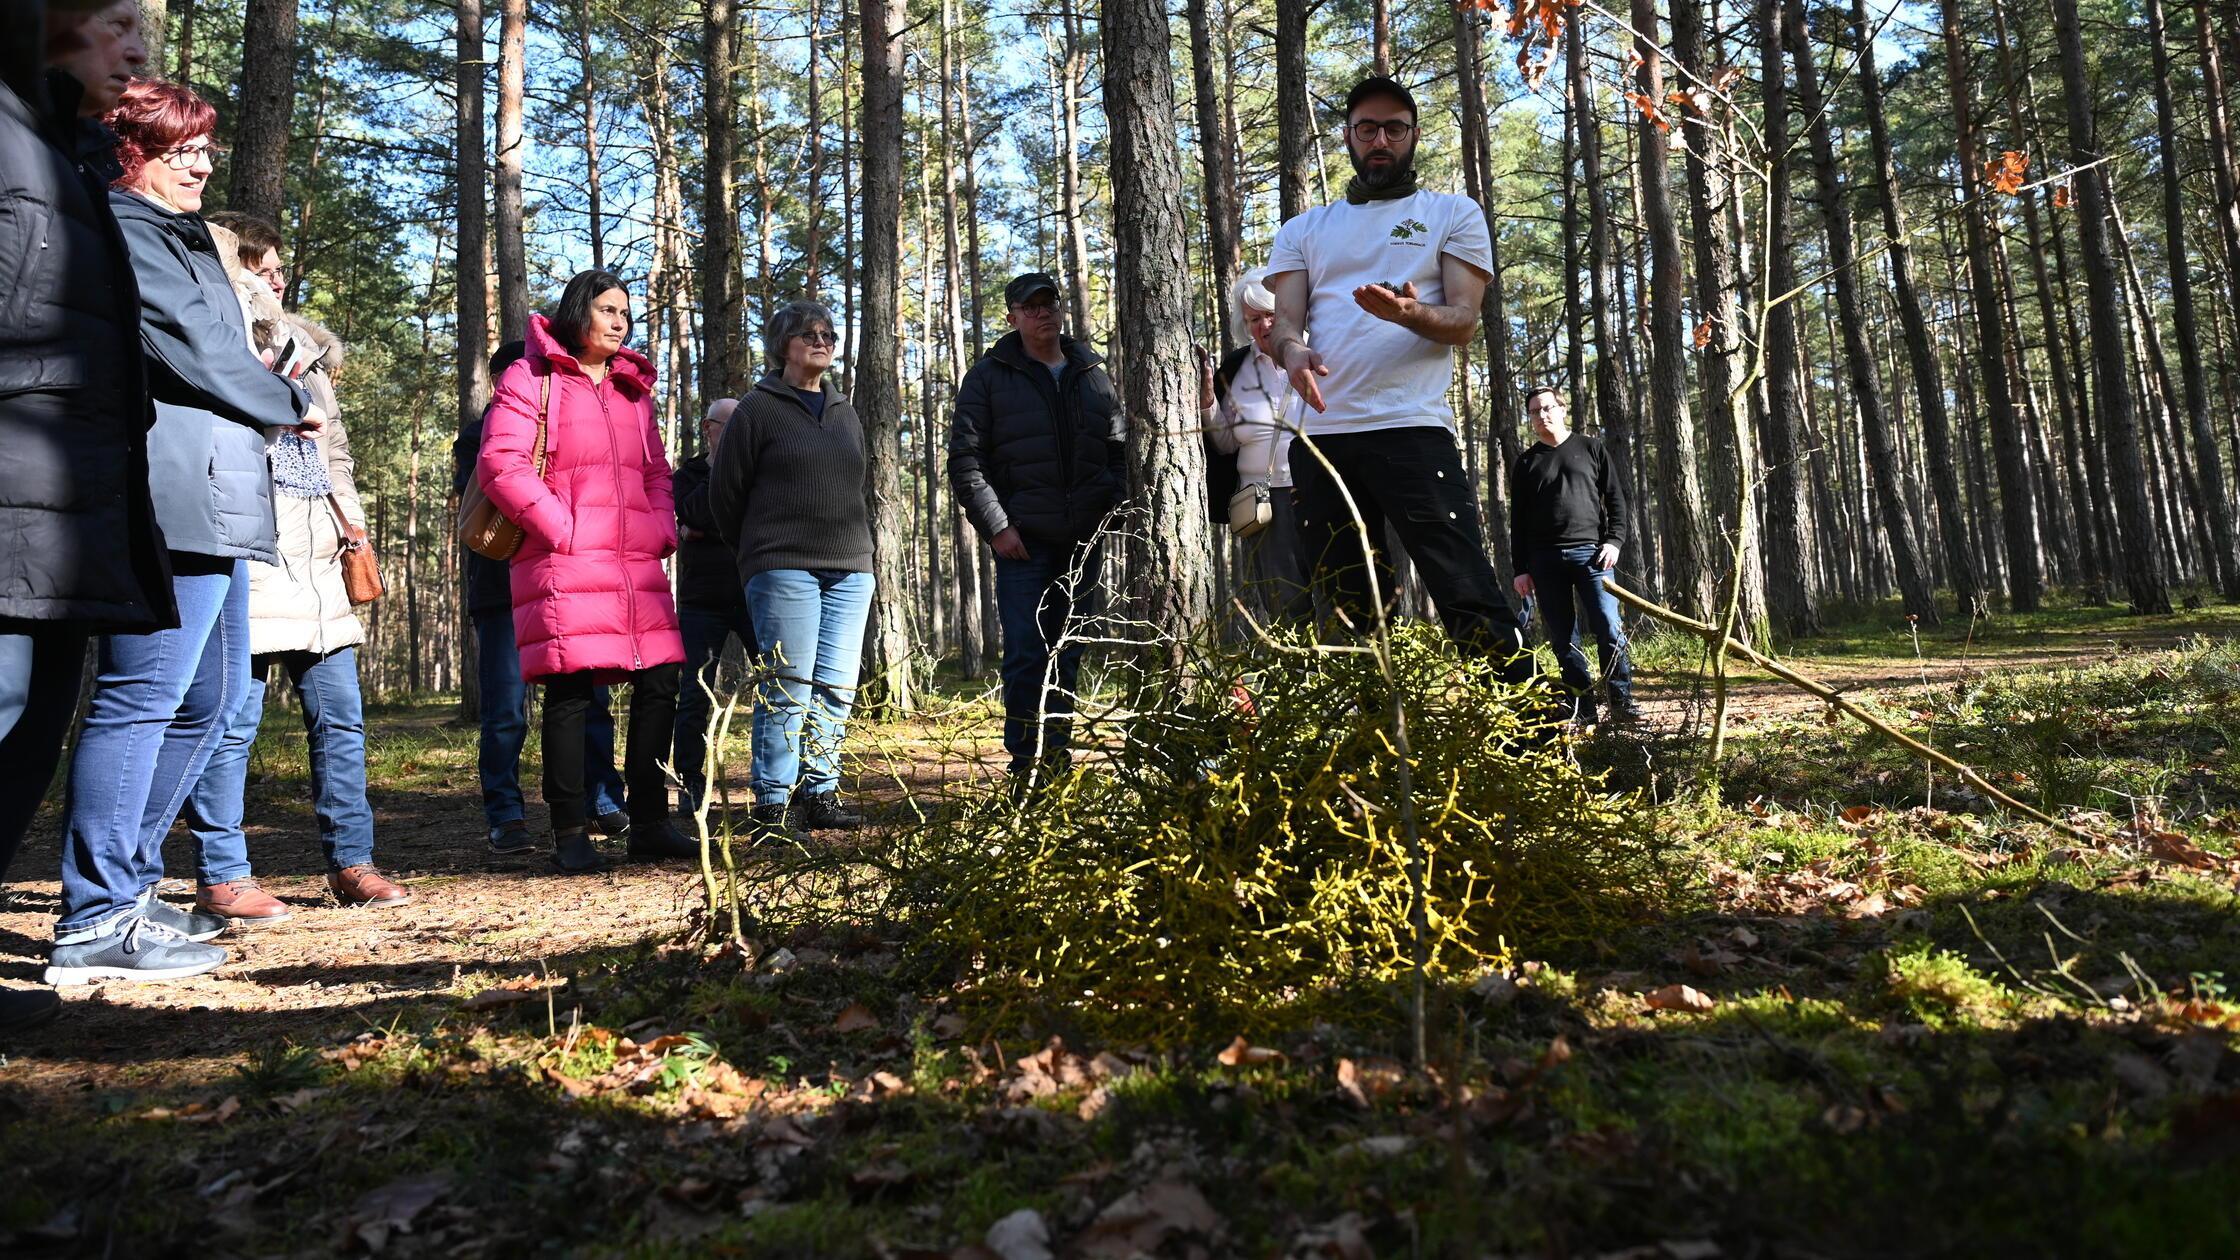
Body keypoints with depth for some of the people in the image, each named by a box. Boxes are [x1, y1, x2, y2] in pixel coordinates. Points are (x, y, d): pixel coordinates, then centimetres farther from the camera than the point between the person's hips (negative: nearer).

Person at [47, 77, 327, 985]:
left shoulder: (177, 236, 28)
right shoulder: (124, 232, -3)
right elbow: (196, 351, -10)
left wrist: (273, 389, 7)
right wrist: (291, 405, 3)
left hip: (211, 500, 11)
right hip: (172, 494, -11)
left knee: (210, 696, 15)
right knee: (143, 697, -10)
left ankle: (128, 884, 23)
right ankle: (96, 920, -6)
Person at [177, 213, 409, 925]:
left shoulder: (303, 347, 25)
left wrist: (351, 520, 16)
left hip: (317, 560, 7)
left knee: (340, 718, 7)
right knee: (235, 720, -6)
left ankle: (350, 862, 14)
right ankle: (220, 878, 2)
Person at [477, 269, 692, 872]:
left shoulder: (633, 388, 23)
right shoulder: (531, 379, 2)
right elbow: (500, 463, -8)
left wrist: (663, 529, 9)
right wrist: (561, 528, -13)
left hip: (638, 564, 6)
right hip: (565, 563, -6)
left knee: (658, 686, 2)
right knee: (570, 691, -6)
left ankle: (650, 824, 11)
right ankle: (570, 833, 2)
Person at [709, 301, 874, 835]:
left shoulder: (845, 412, 18)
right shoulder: (758, 409, 0)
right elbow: (724, 492, 2)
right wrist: (759, 554, 8)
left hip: (850, 570, 6)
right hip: (783, 569, -6)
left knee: (837, 690, 5)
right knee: (789, 690, -8)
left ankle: (821, 794, 15)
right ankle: (770, 806, -1)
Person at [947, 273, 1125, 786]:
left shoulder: (1093, 374, 15)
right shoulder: (990, 376, 3)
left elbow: (1119, 450, 18)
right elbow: (965, 459, -2)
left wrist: (1112, 513, 4)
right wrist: (995, 526, -10)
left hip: (1084, 540, 4)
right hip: (1023, 541, -4)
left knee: (1069, 655, 8)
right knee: (1026, 656, -6)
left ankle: (1057, 759, 17)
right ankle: (1026, 767, 0)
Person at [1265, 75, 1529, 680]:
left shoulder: (1454, 213, 13)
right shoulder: (1303, 231, 21)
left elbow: (1463, 320, 1)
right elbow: (1284, 319, 9)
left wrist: (1410, 314, -22)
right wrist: (1293, 350, -16)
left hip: (1412, 427, -3)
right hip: (1320, 434, 4)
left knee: (1467, 592, -11)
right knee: (1346, 607, 6)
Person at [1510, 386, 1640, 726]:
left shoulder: (1592, 449, 12)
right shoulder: (1526, 463, 14)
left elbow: (1616, 498, 9)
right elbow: (1518, 520, 12)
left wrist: (1615, 540, -6)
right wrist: (1521, 569, 5)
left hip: (1590, 552, -1)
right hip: (1545, 560, 2)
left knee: (1610, 628, -11)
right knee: (1563, 639, 0)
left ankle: (1622, 701, -1)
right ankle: (1582, 710, 4)